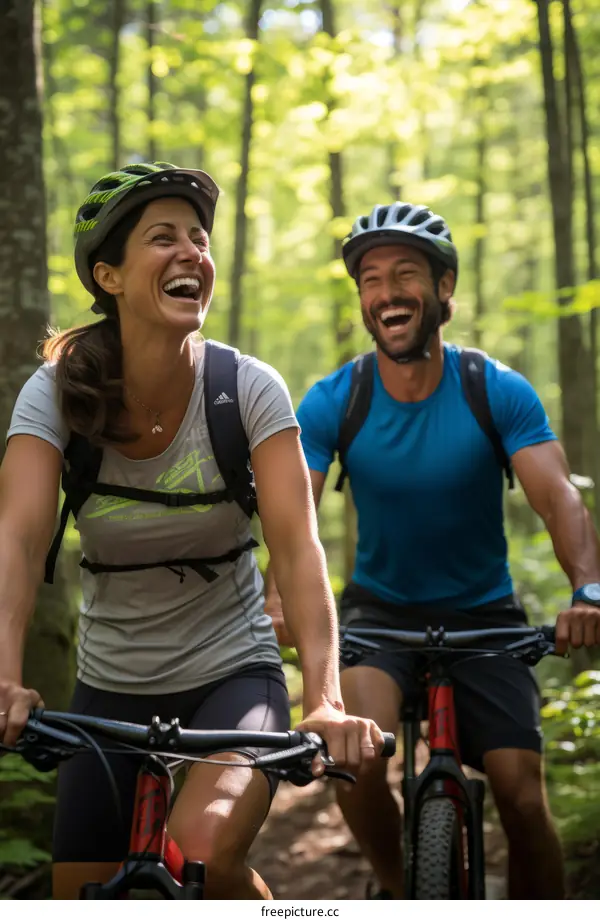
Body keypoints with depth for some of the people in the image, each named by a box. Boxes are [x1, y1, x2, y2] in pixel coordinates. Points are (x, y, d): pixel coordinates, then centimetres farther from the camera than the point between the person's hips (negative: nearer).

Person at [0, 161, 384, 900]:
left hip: (231, 673, -2)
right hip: (111, 686, 2)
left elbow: (297, 545, -22)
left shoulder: (250, 389, -14)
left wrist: (326, 700, -36)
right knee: (79, 896, 5)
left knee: (203, 855, -27)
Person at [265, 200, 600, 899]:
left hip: (483, 613, 0)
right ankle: (394, 888, 2)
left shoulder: (500, 392, -13)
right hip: (380, 607, 0)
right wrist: (278, 601, -43)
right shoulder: (331, 403, -12)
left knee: (523, 797, -10)